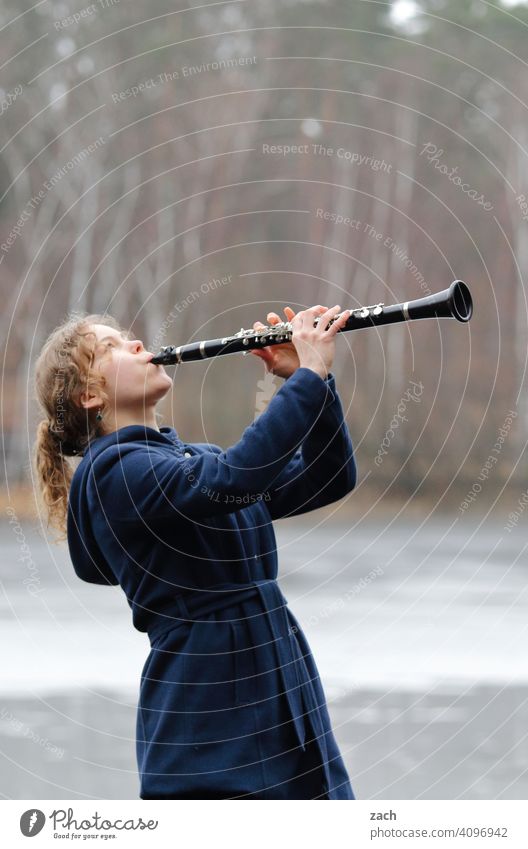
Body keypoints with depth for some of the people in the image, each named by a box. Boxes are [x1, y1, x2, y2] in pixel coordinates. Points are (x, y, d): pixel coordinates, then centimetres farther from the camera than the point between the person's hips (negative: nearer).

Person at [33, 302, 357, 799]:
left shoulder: (195, 457, 18)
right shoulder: (113, 470, -10)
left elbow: (330, 480, 12)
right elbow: (237, 476, -27)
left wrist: (309, 376, -1)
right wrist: (309, 376, -21)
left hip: (282, 701, 8)